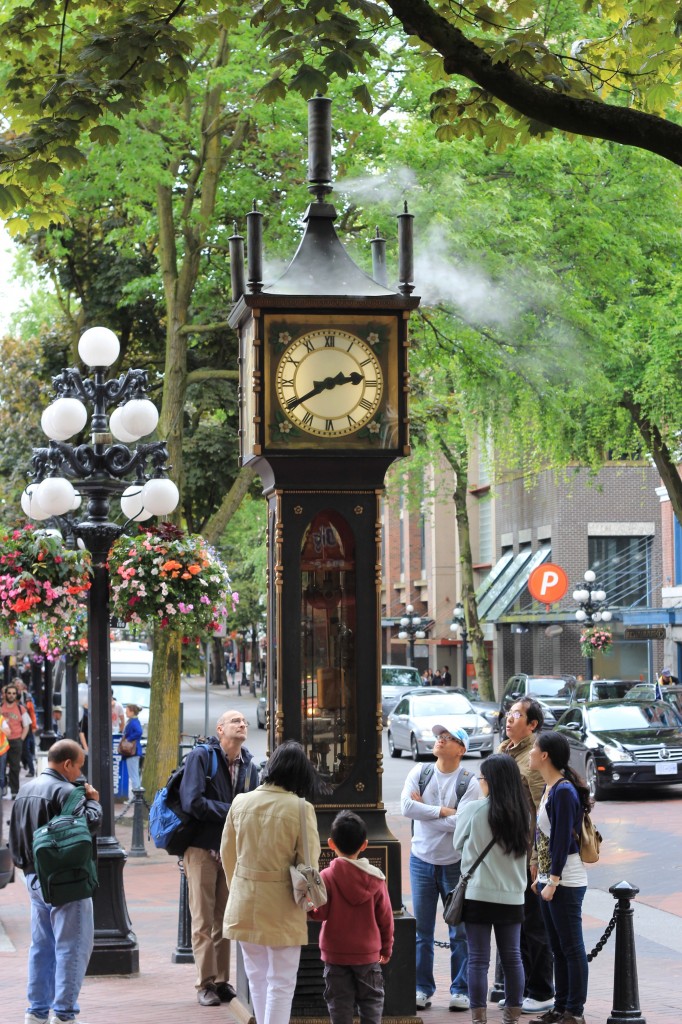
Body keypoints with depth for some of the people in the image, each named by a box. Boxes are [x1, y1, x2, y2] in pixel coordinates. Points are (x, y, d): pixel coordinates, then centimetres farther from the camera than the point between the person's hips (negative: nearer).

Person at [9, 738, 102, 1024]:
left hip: (34, 878, 9)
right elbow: (91, 822, -21)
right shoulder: (64, 791, -16)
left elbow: (15, 833, 17)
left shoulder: (26, 789, 12)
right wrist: (92, 801, -5)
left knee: (42, 945, 15)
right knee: (72, 946, -3)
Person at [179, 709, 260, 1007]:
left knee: (224, 920, 9)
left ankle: (222, 981, 14)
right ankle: (206, 984, 4)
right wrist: (232, 811, -13)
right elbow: (192, 803, -18)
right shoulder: (200, 757, -8)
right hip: (202, 848, -5)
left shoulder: (249, 766, 9)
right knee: (204, 921, 0)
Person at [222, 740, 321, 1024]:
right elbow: (308, 862, -10)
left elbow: (227, 854, 7)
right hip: (281, 907, -4)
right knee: (281, 982, 5)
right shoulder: (300, 809, -15)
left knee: (257, 976, 19)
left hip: (244, 905, 4)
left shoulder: (240, 803, -2)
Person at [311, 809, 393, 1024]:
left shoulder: (327, 877, -12)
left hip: (336, 954, -1)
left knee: (340, 1003, 5)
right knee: (372, 1001, 12)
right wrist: (386, 948, 13)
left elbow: (321, 913, -16)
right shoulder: (376, 877, -4)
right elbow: (385, 917, 1)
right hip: (368, 954, 2)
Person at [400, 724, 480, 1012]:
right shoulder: (420, 772, 1)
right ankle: (422, 988, 14)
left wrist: (423, 808, -13)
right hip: (422, 859, 3)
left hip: (456, 863, -2)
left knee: (460, 930, 3)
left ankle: (460, 990, 11)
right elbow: (406, 806, -14)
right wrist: (442, 811, -17)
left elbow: (459, 823, -20)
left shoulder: (469, 782, -8)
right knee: (422, 930, 6)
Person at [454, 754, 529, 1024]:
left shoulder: (473, 811, -11)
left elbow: (458, 842, 4)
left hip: (478, 895, -4)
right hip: (512, 897, 4)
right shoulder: (523, 813, 0)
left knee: (478, 959, 1)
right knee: (512, 958, 11)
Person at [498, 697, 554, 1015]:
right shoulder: (503, 752, 13)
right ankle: (520, 988, 23)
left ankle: (542, 993, 8)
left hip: (528, 856, -8)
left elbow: (542, 813, -17)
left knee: (534, 924, -1)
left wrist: (536, 858, -19)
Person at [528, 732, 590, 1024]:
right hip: (550, 877, 10)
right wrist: (540, 875, 17)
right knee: (558, 948, 14)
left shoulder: (563, 791, -17)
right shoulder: (550, 788, 12)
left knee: (571, 947, -2)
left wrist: (553, 881, -19)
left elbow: (562, 839, -19)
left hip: (565, 882, -10)